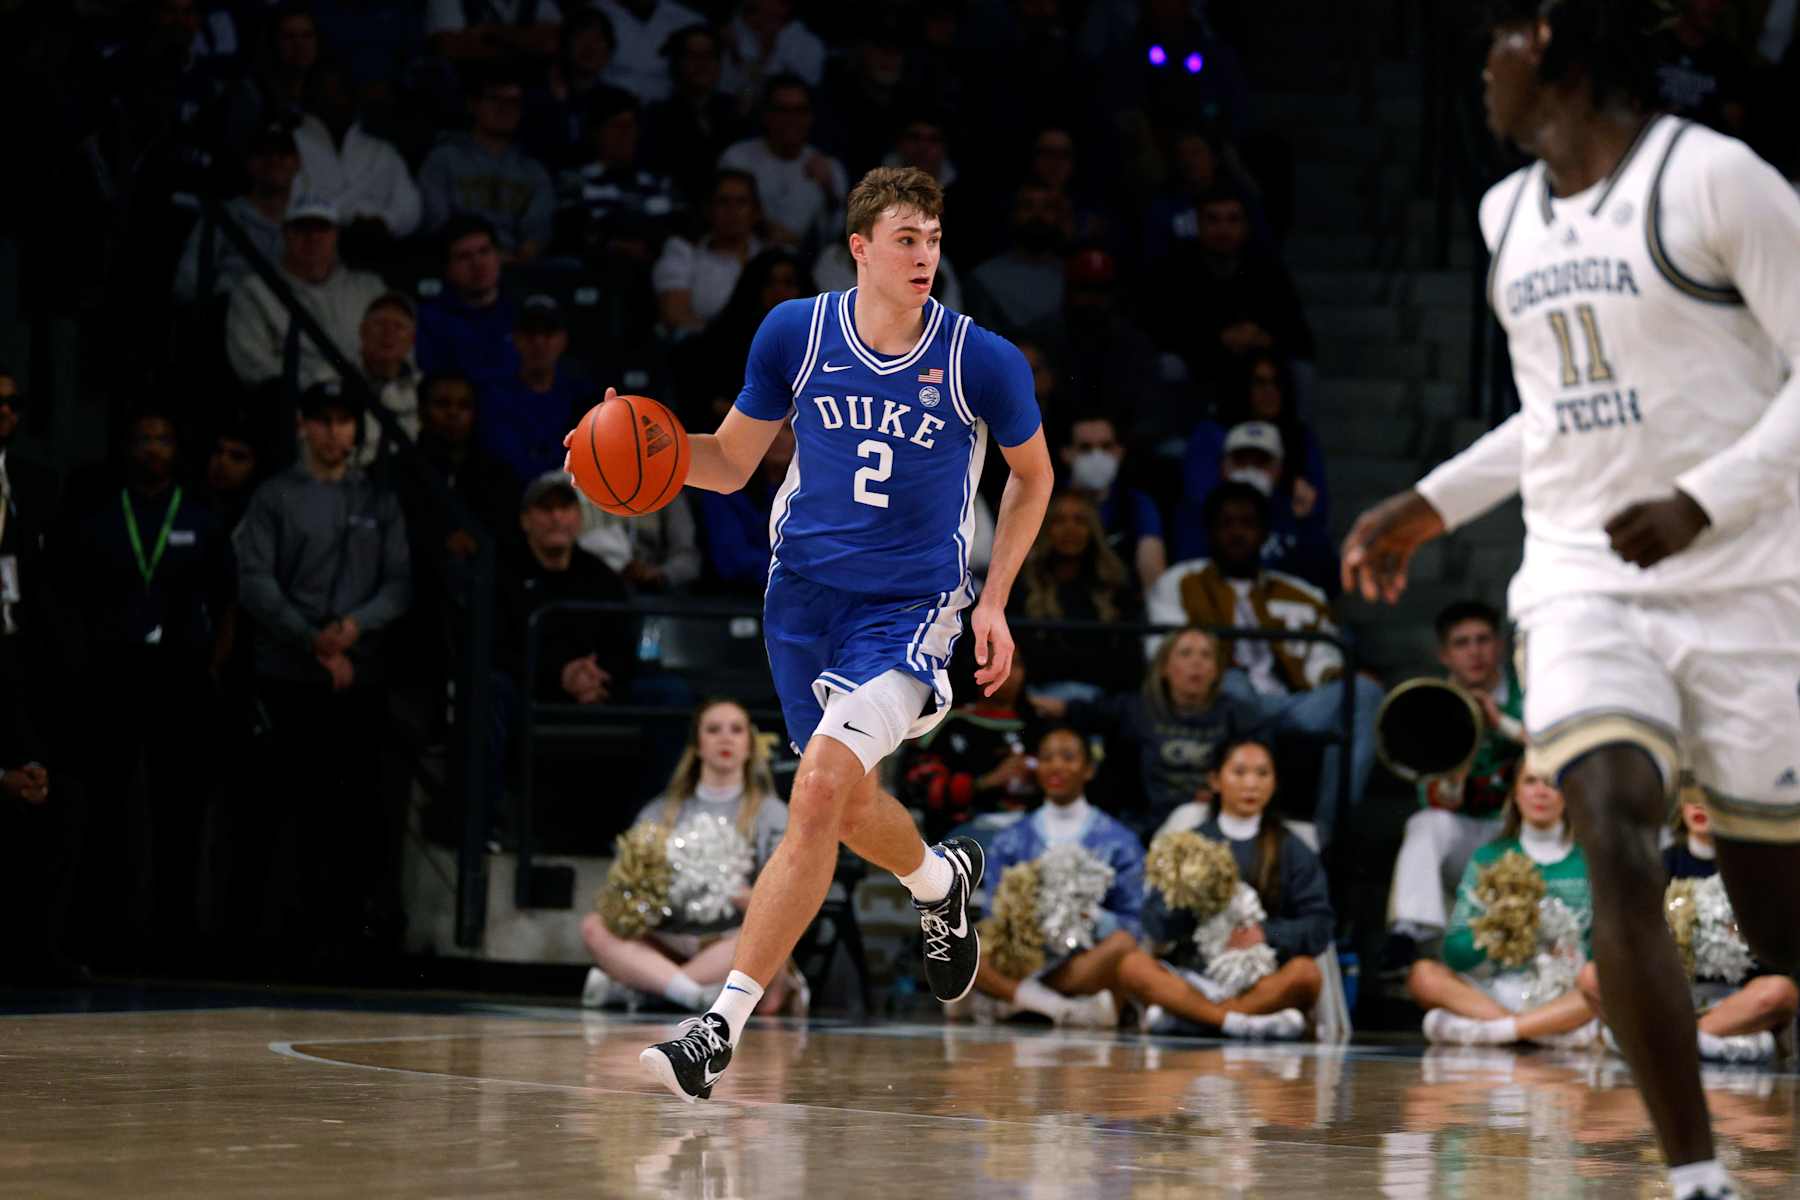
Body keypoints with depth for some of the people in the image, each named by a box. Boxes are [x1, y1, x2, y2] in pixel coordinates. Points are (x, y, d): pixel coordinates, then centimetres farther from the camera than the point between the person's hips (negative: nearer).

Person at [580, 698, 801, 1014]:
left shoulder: (771, 813, 11)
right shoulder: (660, 812, 16)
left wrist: (743, 897, -19)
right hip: (666, 945, 2)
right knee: (595, 927, -23)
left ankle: (625, 983, -31)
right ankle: (701, 994, -40)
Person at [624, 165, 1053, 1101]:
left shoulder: (981, 361, -10)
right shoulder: (795, 333, -4)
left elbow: (1032, 477, 8)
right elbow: (732, 462, 7)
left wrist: (992, 604, 2)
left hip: (909, 608, -4)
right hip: (805, 593, 4)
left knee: (820, 789, -23)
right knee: (848, 808, 17)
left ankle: (721, 1026, -22)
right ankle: (939, 881, 54)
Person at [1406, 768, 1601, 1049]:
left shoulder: (1588, 862, 11)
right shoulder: (1489, 858, 13)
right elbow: (1455, 952, 5)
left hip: (1567, 997, -1)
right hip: (1498, 992, 1)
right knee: (1424, 974, -26)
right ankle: (1555, 1029, -32)